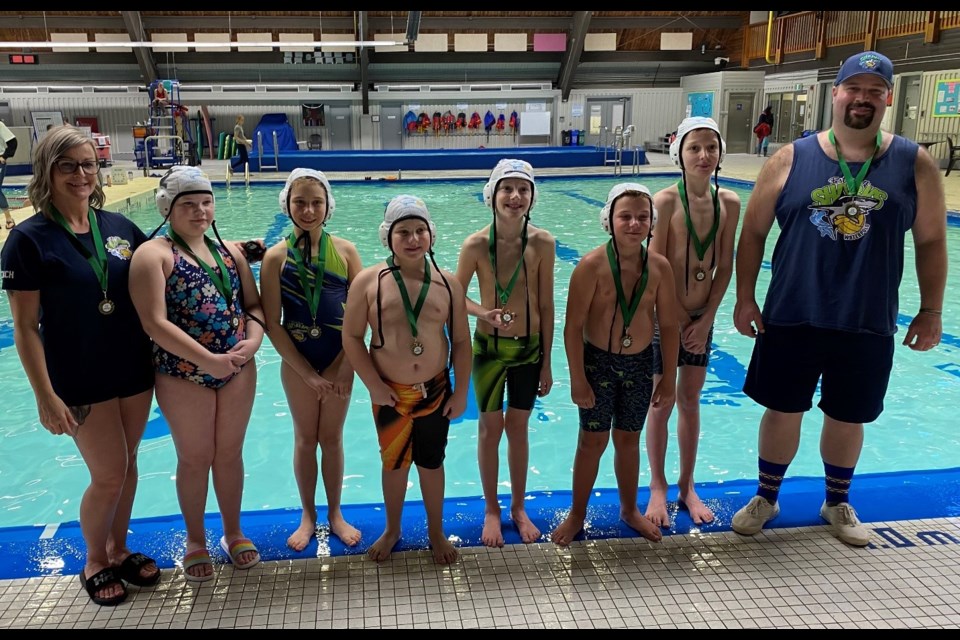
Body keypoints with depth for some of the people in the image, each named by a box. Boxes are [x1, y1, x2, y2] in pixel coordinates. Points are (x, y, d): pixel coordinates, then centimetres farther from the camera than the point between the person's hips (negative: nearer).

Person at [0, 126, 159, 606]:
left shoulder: (118, 226, 1)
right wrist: (45, 396, -15)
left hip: (135, 370, 5)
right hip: (80, 380, -4)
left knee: (127, 464, 16)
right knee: (109, 474, 2)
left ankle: (118, 550, 37)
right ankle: (94, 562, 28)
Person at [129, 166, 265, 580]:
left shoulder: (230, 252, 8)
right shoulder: (153, 254, -10)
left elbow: (254, 304, 7)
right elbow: (155, 323, -18)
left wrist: (253, 339, -14)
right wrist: (207, 359, -24)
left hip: (238, 370, 4)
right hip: (183, 375, -4)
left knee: (230, 452, 15)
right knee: (195, 458, 10)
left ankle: (233, 533, 34)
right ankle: (196, 541, 31)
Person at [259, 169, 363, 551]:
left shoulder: (345, 251, -5)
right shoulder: (276, 256, -7)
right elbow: (272, 324, -8)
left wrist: (342, 368, -12)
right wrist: (309, 374, -10)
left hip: (339, 362, 0)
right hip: (297, 362, 0)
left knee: (332, 438, 13)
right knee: (305, 439, 13)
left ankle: (335, 514, 29)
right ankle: (308, 516, 30)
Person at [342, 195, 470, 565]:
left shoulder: (448, 284, -4)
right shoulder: (368, 281, -9)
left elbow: (461, 342, 1)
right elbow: (352, 337, -7)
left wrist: (461, 392, -2)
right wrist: (373, 385, -13)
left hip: (435, 392, 1)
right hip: (389, 394, -1)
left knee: (431, 463, 15)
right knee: (394, 463, 16)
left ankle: (436, 532, 35)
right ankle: (392, 530, 38)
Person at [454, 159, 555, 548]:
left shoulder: (543, 244, -12)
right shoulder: (476, 245, -15)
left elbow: (546, 307, -5)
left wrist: (547, 363, -1)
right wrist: (483, 312, -24)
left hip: (529, 348, 1)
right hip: (489, 348, -1)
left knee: (518, 428, 14)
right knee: (491, 428, 10)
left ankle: (519, 507, 33)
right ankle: (491, 510, 29)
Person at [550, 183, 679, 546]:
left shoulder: (659, 267, -6)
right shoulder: (592, 265, -18)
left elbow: (668, 326, 1)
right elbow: (573, 327, -16)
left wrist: (669, 378, 4)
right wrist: (578, 379, -16)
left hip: (640, 364, 3)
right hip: (598, 362, -3)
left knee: (628, 439, 17)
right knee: (593, 440, 7)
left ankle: (629, 510, 37)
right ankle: (577, 515, 26)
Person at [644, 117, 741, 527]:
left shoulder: (729, 202, -2)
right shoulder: (666, 201, -15)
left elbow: (725, 267, 1)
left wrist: (706, 319, -5)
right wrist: (680, 320, -11)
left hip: (702, 317, 4)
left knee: (691, 400, 14)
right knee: (662, 404, 5)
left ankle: (687, 486, 28)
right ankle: (658, 488, 21)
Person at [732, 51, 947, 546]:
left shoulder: (915, 164, -1)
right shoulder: (791, 159, -4)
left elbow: (931, 243, 6)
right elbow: (753, 232, 1)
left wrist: (930, 311, 5)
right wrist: (744, 299, -2)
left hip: (867, 325, 1)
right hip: (791, 318, -1)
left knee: (847, 418, 15)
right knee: (782, 412, 9)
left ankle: (838, 503, 38)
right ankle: (766, 498, 31)